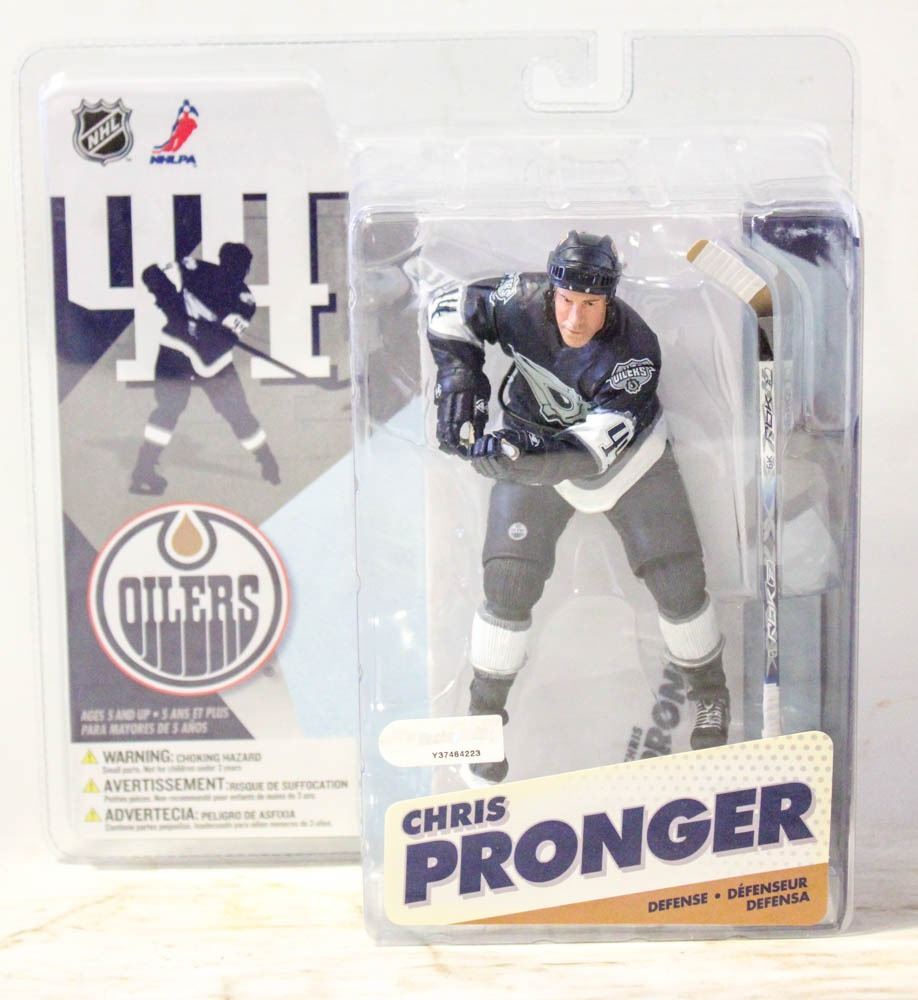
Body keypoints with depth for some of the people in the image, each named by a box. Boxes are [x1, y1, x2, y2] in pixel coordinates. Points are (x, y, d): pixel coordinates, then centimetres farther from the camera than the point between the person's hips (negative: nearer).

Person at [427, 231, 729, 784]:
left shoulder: (635, 350, -31)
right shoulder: (519, 302, -25)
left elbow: (594, 447, -37)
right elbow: (448, 307, -8)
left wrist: (525, 451, -52)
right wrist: (460, 379, -21)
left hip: (628, 457, -1)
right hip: (533, 453, 1)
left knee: (679, 584, -1)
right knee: (509, 587, -9)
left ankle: (711, 695, 28)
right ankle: (484, 717, 12)